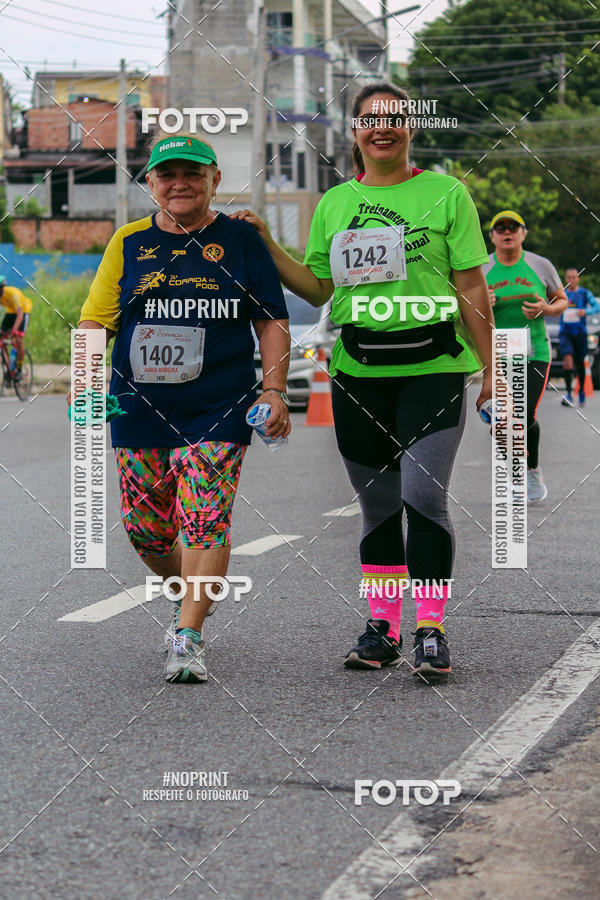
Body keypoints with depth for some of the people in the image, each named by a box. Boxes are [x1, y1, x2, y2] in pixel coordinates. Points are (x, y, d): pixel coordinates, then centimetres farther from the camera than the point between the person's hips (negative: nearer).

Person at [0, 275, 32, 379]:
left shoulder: (13, 293, -36)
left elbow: (19, 313, -44)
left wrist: (14, 330, -57)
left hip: (23, 311, -6)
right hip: (10, 311, 6)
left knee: (19, 340, -18)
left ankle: (19, 369, -5)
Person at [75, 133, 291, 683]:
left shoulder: (241, 240, 5)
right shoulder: (129, 243, 9)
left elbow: (272, 321, 6)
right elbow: (96, 318, 9)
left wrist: (274, 390, -4)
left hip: (217, 411, -3)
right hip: (139, 411, 3)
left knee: (206, 521, -14)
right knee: (145, 528, 7)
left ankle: (189, 638, -10)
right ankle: (187, 592, 35)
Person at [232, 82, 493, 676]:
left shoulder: (445, 194, 2)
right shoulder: (334, 203, 12)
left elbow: (471, 289, 2)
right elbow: (318, 290, 14)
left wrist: (490, 370, -1)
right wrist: (264, 246, 4)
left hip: (433, 369, -4)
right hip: (358, 373, 4)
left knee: (422, 495, -16)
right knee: (377, 506, 8)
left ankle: (431, 630, -9)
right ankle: (382, 630, 17)